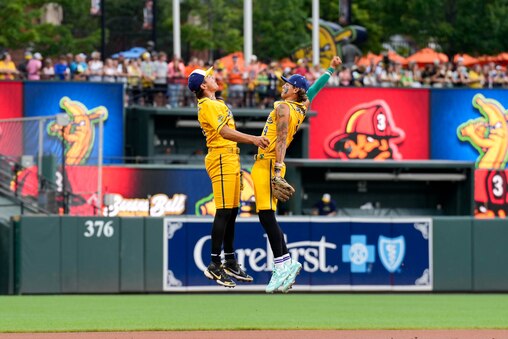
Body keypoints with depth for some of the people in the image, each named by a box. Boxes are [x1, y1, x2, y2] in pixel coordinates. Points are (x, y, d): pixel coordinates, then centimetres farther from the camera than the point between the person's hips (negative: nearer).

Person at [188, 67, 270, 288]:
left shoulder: (217, 104, 22)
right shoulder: (207, 105, -10)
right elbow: (224, 132, -22)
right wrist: (252, 139, -31)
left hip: (231, 159, 10)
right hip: (221, 160, -10)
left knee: (231, 212, 12)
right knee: (224, 212, -14)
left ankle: (230, 263, 19)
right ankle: (215, 265, -15)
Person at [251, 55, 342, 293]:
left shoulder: (283, 107, -8)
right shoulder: (301, 108, 14)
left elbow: (282, 138, -18)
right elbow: (315, 89, 31)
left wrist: (278, 167, -25)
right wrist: (331, 69, 40)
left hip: (267, 164, -9)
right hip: (265, 165, 9)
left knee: (267, 215, -14)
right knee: (266, 216, 10)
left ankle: (282, 266, -19)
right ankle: (287, 263, 9)